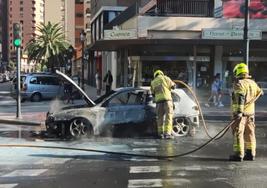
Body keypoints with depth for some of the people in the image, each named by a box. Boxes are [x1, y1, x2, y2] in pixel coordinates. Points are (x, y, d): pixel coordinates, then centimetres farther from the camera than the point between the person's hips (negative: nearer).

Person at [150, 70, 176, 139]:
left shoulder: (153, 82, 21)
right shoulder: (165, 78, 10)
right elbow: (173, 86, 12)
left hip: (158, 100, 4)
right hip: (167, 99, -4)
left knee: (160, 117, 13)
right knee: (168, 116, -4)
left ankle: (160, 133, 12)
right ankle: (167, 133, -11)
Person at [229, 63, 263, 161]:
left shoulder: (239, 83, -14)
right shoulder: (252, 83, 10)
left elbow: (241, 98, -24)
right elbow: (259, 92, 28)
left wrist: (239, 111, -29)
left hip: (240, 112, -8)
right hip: (250, 112, 8)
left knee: (238, 133, -3)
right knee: (249, 133, 13)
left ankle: (238, 154, -4)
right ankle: (251, 153, 17)